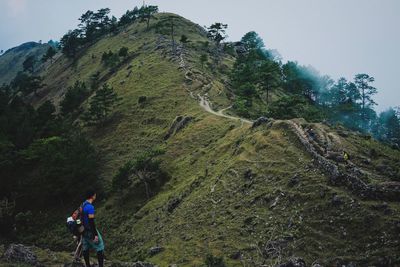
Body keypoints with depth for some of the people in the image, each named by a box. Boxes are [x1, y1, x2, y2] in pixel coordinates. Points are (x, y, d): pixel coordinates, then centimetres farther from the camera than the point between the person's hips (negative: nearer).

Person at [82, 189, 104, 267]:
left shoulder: (83, 205, 7)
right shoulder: (90, 207, -21)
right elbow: (91, 222, -24)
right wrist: (95, 235, -23)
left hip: (84, 230, 9)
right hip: (90, 231, -9)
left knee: (85, 248, 13)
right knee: (100, 248, -2)